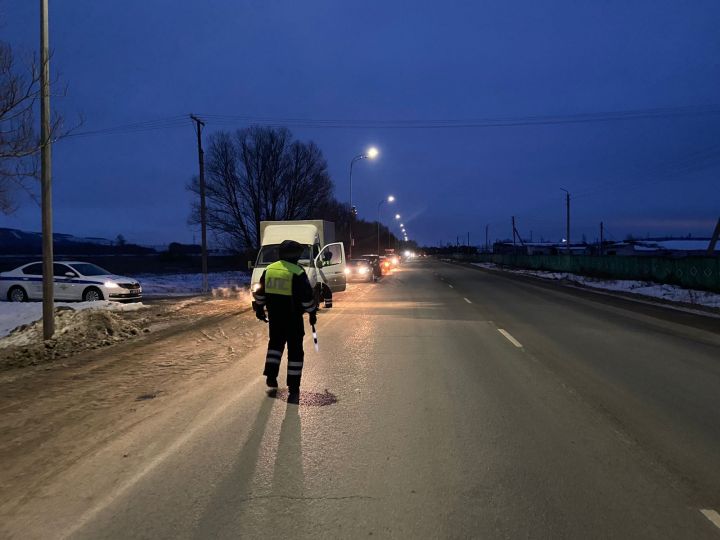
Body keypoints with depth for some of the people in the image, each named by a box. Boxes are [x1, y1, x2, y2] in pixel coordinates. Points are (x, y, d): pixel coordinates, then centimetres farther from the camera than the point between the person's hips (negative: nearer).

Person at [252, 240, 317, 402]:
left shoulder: (268, 270, 5)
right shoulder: (298, 273, -12)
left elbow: (260, 293, 12)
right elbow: (307, 297, -11)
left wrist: (259, 309, 23)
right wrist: (312, 313, 1)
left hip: (274, 317, 5)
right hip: (293, 318, -5)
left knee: (275, 343, 26)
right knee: (295, 350, 4)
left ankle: (271, 375, 17)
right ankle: (293, 387, 5)